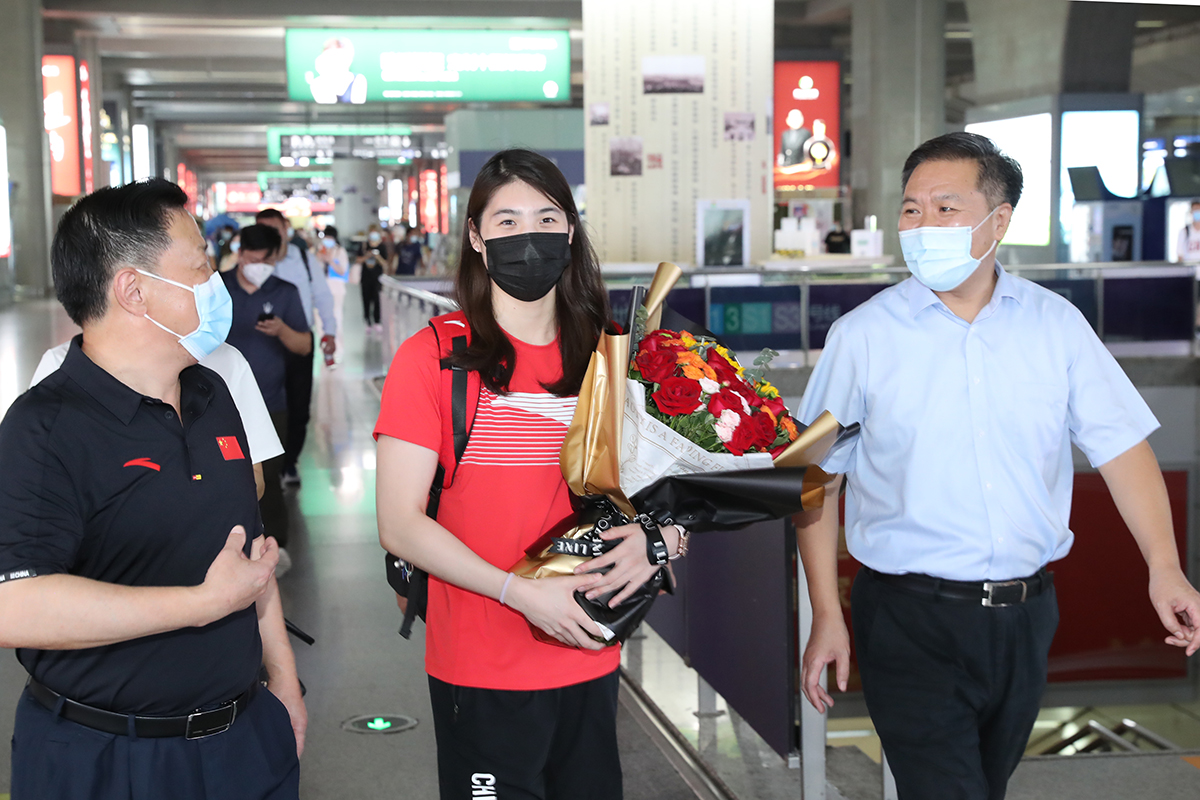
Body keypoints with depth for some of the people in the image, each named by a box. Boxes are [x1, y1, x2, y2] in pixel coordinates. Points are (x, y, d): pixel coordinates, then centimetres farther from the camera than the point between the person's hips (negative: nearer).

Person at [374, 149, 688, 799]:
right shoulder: (432, 357, -7)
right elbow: (399, 525, -11)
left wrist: (657, 541, -11)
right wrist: (521, 591, -19)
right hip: (480, 670, -4)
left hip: (591, 663, 4)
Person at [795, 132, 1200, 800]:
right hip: (911, 619, -3)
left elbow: (1121, 443, 4)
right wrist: (827, 617, -5)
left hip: (1025, 614, 3)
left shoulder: (1056, 324, 3)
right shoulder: (863, 335, -4)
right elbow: (817, 479, -2)